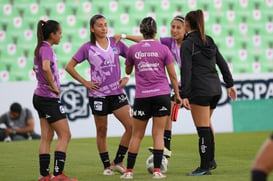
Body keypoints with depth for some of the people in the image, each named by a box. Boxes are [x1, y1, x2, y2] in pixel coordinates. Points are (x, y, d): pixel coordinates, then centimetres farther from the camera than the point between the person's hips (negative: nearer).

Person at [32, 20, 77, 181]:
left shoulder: (41, 48, 14)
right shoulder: (46, 49, -15)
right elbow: (46, 67, -34)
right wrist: (54, 86, -21)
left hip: (41, 97, 9)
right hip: (50, 99, -9)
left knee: (47, 137, 9)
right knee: (65, 135, -6)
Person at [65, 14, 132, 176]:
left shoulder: (116, 43, 4)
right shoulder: (88, 48, -1)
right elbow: (69, 67, 2)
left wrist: (127, 77, 2)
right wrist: (85, 82, -4)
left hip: (117, 93, 2)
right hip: (98, 94, -2)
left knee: (131, 126, -9)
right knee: (102, 132, 6)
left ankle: (118, 162, 4)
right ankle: (107, 166, 19)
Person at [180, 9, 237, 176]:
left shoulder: (187, 44, -8)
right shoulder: (209, 41, 13)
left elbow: (186, 71, -14)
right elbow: (222, 63, 15)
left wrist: (184, 95, -16)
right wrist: (230, 84, 21)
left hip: (200, 91, -8)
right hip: (215, 89, 8)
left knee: (203, 128, -5)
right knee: (206, 124, 23)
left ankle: (205, 167, -4)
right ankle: (210, 159, 25)